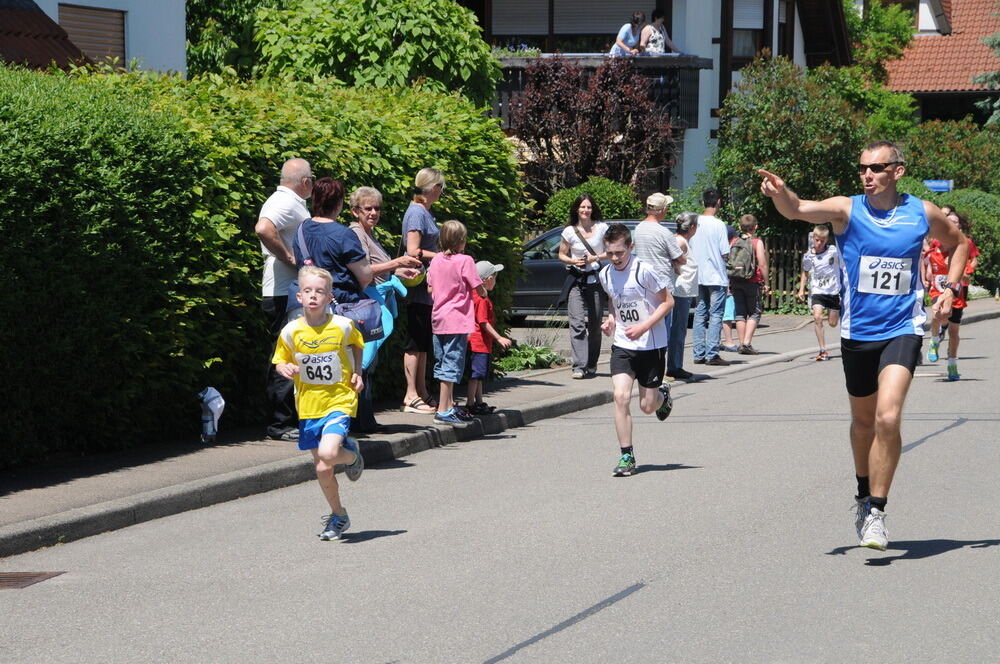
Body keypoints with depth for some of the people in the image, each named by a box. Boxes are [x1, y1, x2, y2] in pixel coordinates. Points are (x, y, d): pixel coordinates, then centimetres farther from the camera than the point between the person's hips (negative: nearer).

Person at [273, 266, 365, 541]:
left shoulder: (343, 326, -8)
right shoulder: (291, 331, -6)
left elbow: (356, 345, 15)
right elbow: (280, 362, 7)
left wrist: (357, 373, 3)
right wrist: (285, 369, -15)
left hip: (339, 401, -2)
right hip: (308, 406, 2)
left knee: (328, 454, -25)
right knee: (322, 470, 6)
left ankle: (352, 453, 11)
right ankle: (338, 515, 29)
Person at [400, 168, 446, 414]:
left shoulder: (424, 212, 17)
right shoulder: (416, 213, -12)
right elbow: (413, 251, -19)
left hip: (426, 289, 10)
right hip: (418, 288, -10)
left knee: (423, 343, 12)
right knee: (416, 341, -6)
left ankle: (421, 393, 17)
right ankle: (411, 396, -4)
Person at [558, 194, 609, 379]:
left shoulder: (602, 228, 0)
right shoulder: (570, 231, 0)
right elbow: (561, 255, 9)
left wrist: (595, 258, -10)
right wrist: (573, 261, -11)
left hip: (596, 279, 1)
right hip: (576, 279, -1)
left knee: (595, 325, 8)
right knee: (577, 323, -14)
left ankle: (591, 366, 20)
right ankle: (579, 366, -19)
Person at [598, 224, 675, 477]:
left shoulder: (643, 271, -17)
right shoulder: (606, 274, 0)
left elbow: (668, 302, -10)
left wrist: (644, 326, -20)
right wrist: (611, 320, 0)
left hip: (651, 345, -4)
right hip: (623, 345, 4)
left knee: (647, 406, 4)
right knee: (620, 396, -14)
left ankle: (663, 395, 42)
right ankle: (626, 456, -7)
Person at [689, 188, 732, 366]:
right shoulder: (718, 224, -12)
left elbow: (689, 250, 7)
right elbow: (725, 253, -12)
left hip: (698, 277, 5)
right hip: (716, 277, -5)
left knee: (700, 315, 10)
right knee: (716, 315, -2)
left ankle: (698, 354, 10)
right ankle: (711, 354, -6)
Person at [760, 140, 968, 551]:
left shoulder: (922, 213, -2)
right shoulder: (847, 210, -6)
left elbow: (957, 244, 18)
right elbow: (798, 210, -25)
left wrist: (950, 289, 5)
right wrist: (780, 193, -47)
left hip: (902, 331, -2)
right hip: (857, 332, 2)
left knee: (888, 417, -19)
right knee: (863, 420, 17)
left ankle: (876, 512, -11)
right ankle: (865, 494, 40)